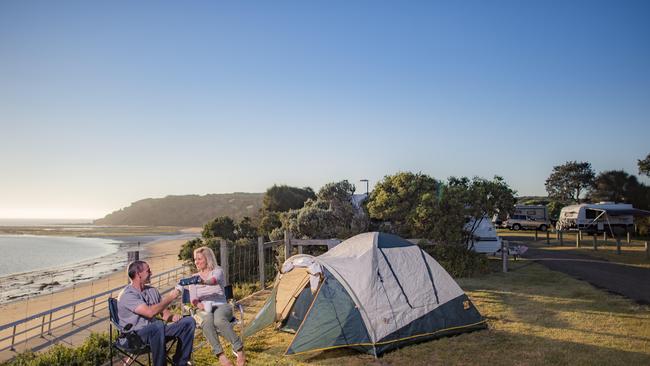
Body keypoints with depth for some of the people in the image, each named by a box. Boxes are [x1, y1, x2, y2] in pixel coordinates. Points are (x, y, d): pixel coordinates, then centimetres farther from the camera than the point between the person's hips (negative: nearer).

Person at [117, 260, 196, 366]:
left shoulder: (152, 290, 11)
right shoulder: (127, 295, -15)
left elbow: (164, 311, 14)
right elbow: (150, 312, -27)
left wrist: (172, 317, -9)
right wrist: (170, 298, -18)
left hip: (155, 330, 8)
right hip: (135, 334, -8)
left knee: (189, 321, -6)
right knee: (158, 325, -40)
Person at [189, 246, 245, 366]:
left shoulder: (218, 271, 7)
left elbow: (213, 281, -19)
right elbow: (193, 298, 8)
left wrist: (202, 281, -42)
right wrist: (198, 304, -16)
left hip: (221, 306, -2)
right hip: (204, 309, 2)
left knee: (219, 319, -40)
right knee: (207, 321, -38)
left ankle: (239, 350, -30)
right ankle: (221, 356, -38)